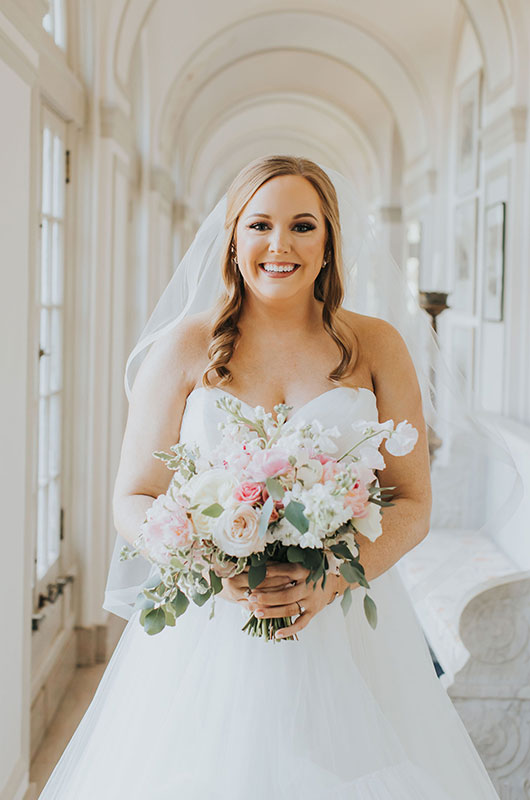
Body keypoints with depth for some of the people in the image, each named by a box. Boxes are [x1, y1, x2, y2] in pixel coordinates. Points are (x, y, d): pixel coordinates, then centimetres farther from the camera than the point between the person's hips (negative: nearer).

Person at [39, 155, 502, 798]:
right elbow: (132, 502, 0)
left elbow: (413, 504, 1)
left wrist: (330, 581, -16)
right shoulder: (186, 349, 0)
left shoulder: (376, 347, 2)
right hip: (209, 626, 0)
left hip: (346, 633, 1)